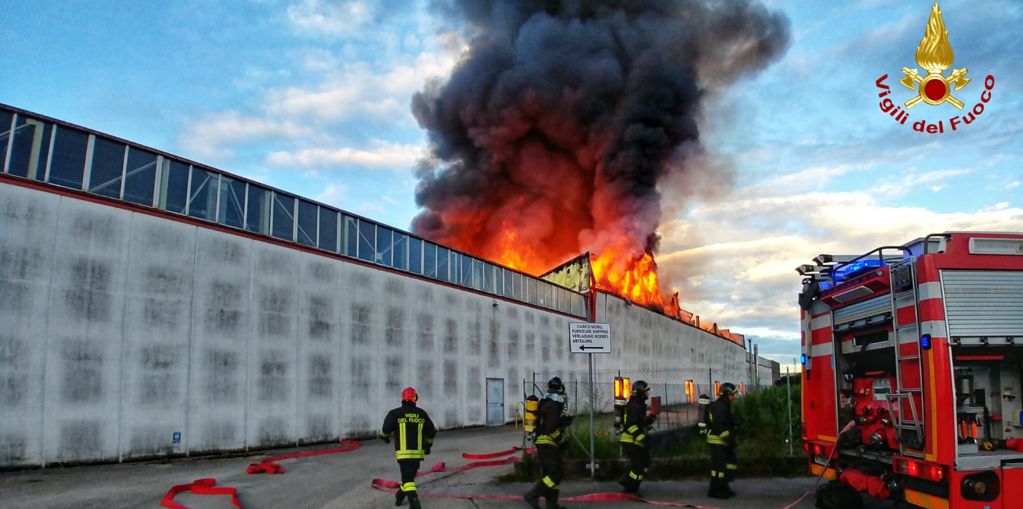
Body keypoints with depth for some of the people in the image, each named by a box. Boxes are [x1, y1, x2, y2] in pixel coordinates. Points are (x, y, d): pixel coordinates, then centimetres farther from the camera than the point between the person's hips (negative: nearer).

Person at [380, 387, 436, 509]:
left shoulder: (395, 413, -7)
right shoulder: (422, 413, 4)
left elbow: (386, 429, -16)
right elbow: (431, 432, 8)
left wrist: (384, 436, 8)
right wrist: (428, 445, 24)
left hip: (403, 453, -4)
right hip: (418, 452, 4)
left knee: (408, 479, -4)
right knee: (410, 475, 22)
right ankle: (400, 496, 39)